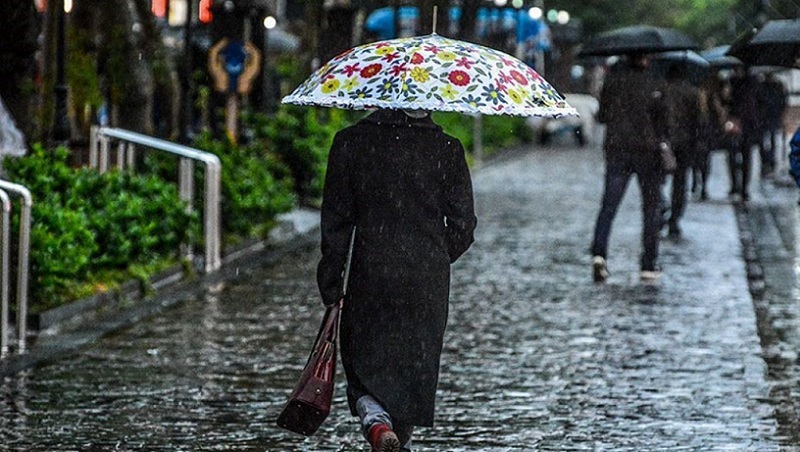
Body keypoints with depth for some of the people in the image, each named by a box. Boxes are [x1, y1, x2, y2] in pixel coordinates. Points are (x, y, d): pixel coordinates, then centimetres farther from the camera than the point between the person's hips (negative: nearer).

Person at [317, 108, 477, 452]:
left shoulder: (351, 143, -4)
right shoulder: (447, 149, -4)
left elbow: (335, 221, -2)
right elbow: (462, 227, -1)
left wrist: (330, 286, 5)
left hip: (370, 275, -1)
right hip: (428, 283, 1)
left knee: (365, 368, 7)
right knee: (416, 367, 16)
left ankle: (375, 419, -21)